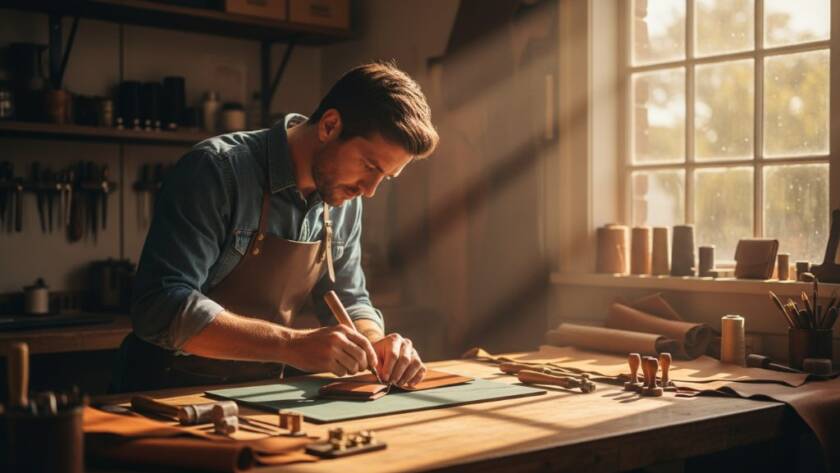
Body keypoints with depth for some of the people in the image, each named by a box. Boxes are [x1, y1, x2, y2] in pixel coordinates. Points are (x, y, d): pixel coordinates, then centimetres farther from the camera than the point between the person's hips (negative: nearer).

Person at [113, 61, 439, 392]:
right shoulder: (217, 169, -18)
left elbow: (347, 301, 12)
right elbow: (160, 308, -25)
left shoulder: (345, 201, 2)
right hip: (171, 396, -5)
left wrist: (375, 344, -10)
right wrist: (294, 344, -32)